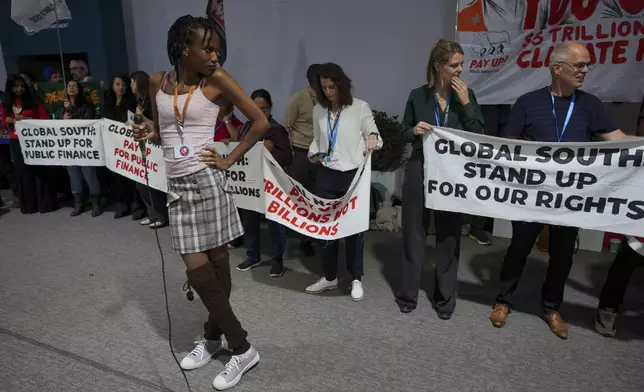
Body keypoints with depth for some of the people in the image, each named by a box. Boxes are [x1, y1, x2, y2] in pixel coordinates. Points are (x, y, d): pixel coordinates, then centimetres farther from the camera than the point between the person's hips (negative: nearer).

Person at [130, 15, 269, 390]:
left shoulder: (217, 79, -4)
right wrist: (148, 132, -3)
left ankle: (243, 349, 15)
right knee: (200, 266, 7)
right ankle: (214, 337, 28)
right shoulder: (158, 82, 9)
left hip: (207, 180, -4)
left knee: (215, 261, -1)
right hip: (177, 184, 4)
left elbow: (261, 122, -5)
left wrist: (230, 159, -7)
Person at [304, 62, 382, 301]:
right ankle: (329, 277, 25)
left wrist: (373, 138, -25)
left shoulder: (360, 107, -5)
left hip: (353, 174, -4)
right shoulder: (318, 111, 8)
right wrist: (313, 152, -3)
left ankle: (356, 279, 22)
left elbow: (373, 135, -1)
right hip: (326, 175, 4)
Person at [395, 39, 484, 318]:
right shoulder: (418, 96, 1)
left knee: (449, 236, 7)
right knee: (414, 233, 6)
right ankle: (408, 295, 22)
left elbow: (478, 136, -4)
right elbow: (404, 133, 7)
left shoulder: (467, 95, 3)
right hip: (419, 172, 0)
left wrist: (465, 103, -12)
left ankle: (445, 299, 23)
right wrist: (415, 131, -15)